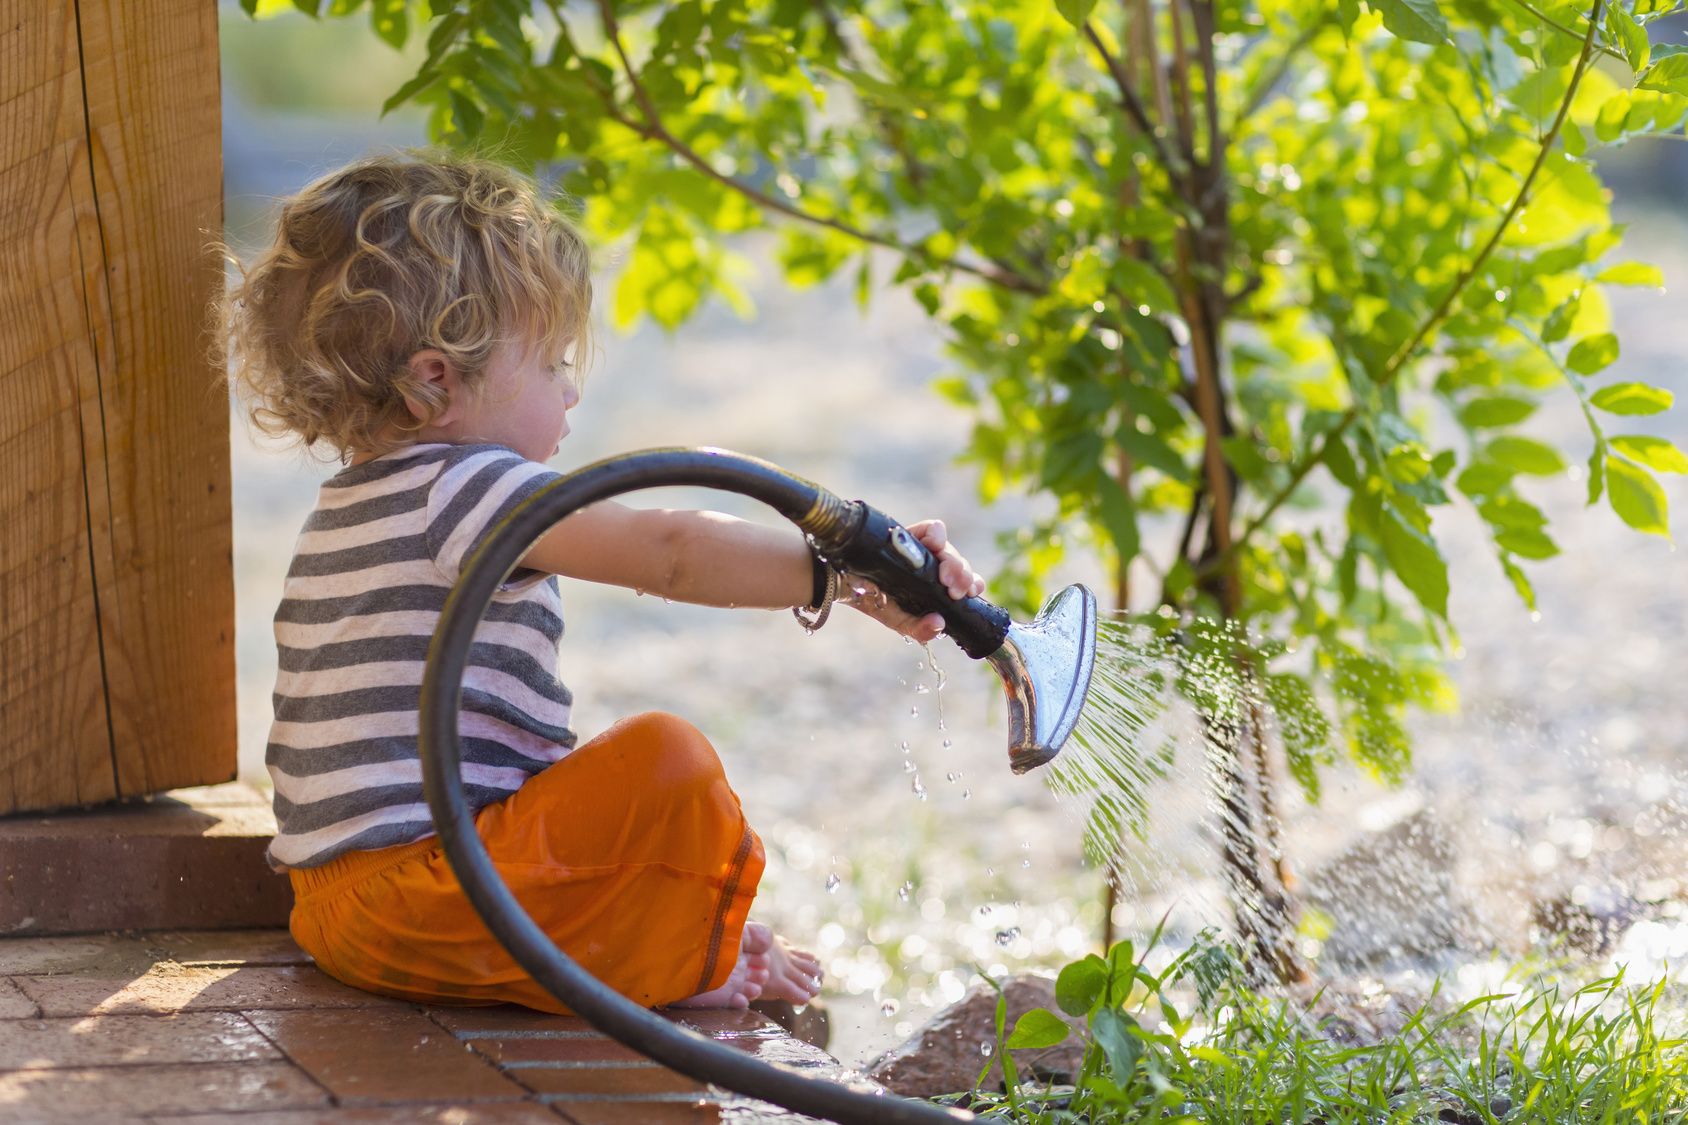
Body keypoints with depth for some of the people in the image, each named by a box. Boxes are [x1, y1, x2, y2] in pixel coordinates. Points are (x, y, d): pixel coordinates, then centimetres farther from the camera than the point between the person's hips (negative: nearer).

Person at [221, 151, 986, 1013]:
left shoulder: (348, 508, 20)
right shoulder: (467, 489, -12)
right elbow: (671, 554, -23)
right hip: (409, 896, -11)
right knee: (666, 760, -22)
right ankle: (676, 967, -2)